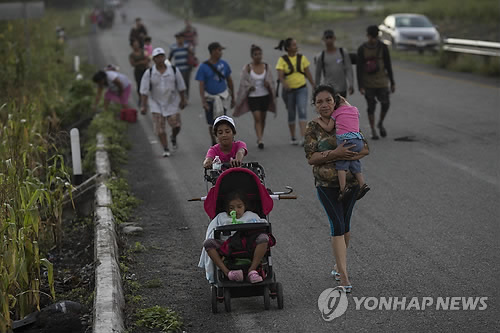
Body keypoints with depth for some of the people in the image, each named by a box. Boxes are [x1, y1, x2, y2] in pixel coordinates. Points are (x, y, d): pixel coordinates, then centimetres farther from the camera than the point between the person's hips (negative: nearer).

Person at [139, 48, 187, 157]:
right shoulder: (149, 73, -9)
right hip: (156, 104, -1)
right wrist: (143, 105, -11)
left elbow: (180, 87, 4)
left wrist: (182, 100, 8)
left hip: (172, 102, 1)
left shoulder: (174, 70, -5)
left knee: (176, 125, -3)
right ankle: (166, 149, 8)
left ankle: (173, 137, 31)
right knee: (160, 128, -4)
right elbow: (144, 91, -7)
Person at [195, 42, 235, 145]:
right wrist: (203, 101, -24)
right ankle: (214, 144, 26)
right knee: (211, 124, 6)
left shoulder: (223, 64, 0)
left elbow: (229, 80, 11)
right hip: (209, 96, -2)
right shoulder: (203, 67, -10)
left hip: (222, 94, 2)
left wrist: (233, 97, 15)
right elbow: (201, 85, -13)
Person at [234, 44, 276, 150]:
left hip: (265, 95, 3)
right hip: (253, 97, -3)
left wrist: (268, 84, -15)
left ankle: (260, 138, 27)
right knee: (257, 118, -12)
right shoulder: (247, 68, -7)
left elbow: (271, 80, 6)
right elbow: (243, 82, -4)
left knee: (263, 118, 11)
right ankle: (260, 140, -14)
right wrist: (249, 87, -22)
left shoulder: (266, 66, 2)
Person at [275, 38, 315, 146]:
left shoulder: (302, 58, 2)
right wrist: (284, 84, -36)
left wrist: (314, 86, 11)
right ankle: (293, 138, 25)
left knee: (302, 111, -15)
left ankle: (303, 138, -21)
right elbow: (280, 76, -17)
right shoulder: (282, 60, -7)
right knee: (291, 114, 9)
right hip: (288, 90, -1)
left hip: (301, 89, 1)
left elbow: (308, 73, 9)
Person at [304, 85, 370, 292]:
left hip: (350, 181, 3)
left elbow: (365, 149, -2)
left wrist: (344, 156, -19)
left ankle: (339, 265, 32)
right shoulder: (313, 128, -3)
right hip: (326, 183, -3)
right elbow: (310, 158, -11)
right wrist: (334, 153, -23)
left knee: (345, 224, 12)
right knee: (337, 224, -11)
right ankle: (343, 276, -14)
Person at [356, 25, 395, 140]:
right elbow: (359, 69, -7)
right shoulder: (362, 49, -7)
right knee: (371, 107, 2)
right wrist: (360, 86, -12)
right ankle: (373, 130, 15)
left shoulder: (383, 47, -4)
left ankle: (380, 124, 21)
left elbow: (388, 65, 1)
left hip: (382, 82, 1)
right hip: (368, 84, -1)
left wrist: (392, 83, 1)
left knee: (385, 105, -6)